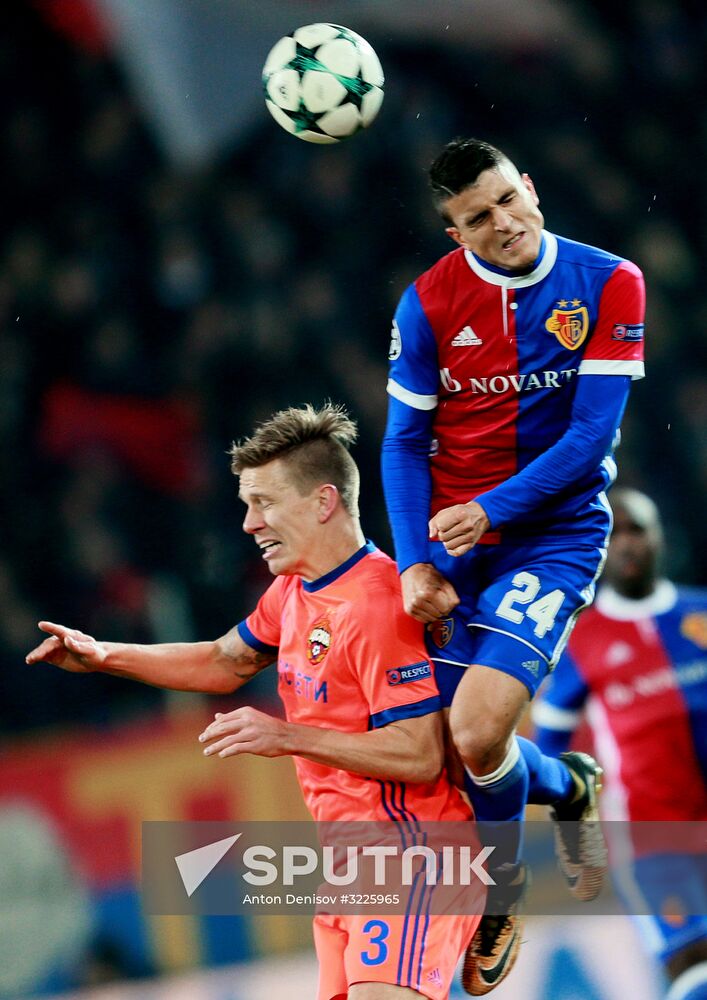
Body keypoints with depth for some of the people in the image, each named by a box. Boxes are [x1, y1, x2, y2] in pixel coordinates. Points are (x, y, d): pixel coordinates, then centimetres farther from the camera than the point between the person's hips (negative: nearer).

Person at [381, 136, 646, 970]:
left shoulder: (609, 284, -7)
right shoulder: (430, 301, -3)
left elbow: (593, 434, -10)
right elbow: (404, 442, 3)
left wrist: (491, 510, -19)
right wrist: (414, 562, -8)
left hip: (556, 534, -3)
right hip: (454, 535, 3)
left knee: (478, 732, -21)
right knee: (449, 742, -1)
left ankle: (500, 877, 10)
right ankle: (566, 784, 32)